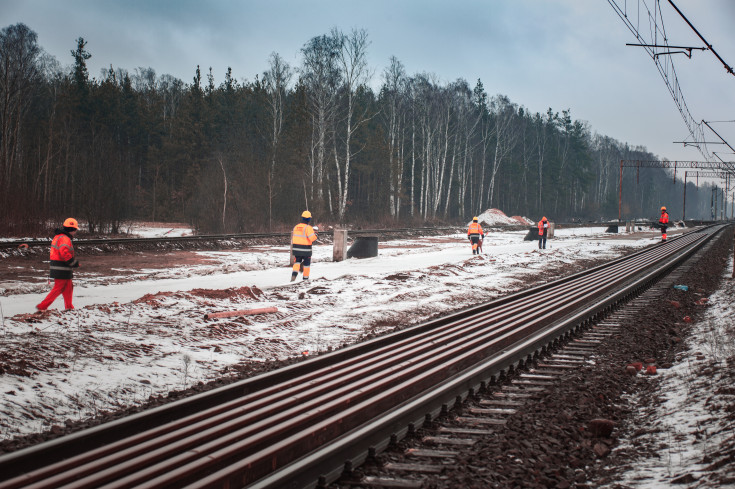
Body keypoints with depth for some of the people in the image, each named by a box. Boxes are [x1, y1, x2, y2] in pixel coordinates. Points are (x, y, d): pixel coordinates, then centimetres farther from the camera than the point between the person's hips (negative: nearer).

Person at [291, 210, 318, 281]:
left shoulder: (296, 227, 3)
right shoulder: (308, 228, -16)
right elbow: (312, 238, -22)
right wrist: (315, 235, -3)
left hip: (297, 248, 4)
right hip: (306, 249, -4)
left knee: (297, 262, 12)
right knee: (306, 264, 11)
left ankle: (294, 274, -12)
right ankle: (305, 278, 19)